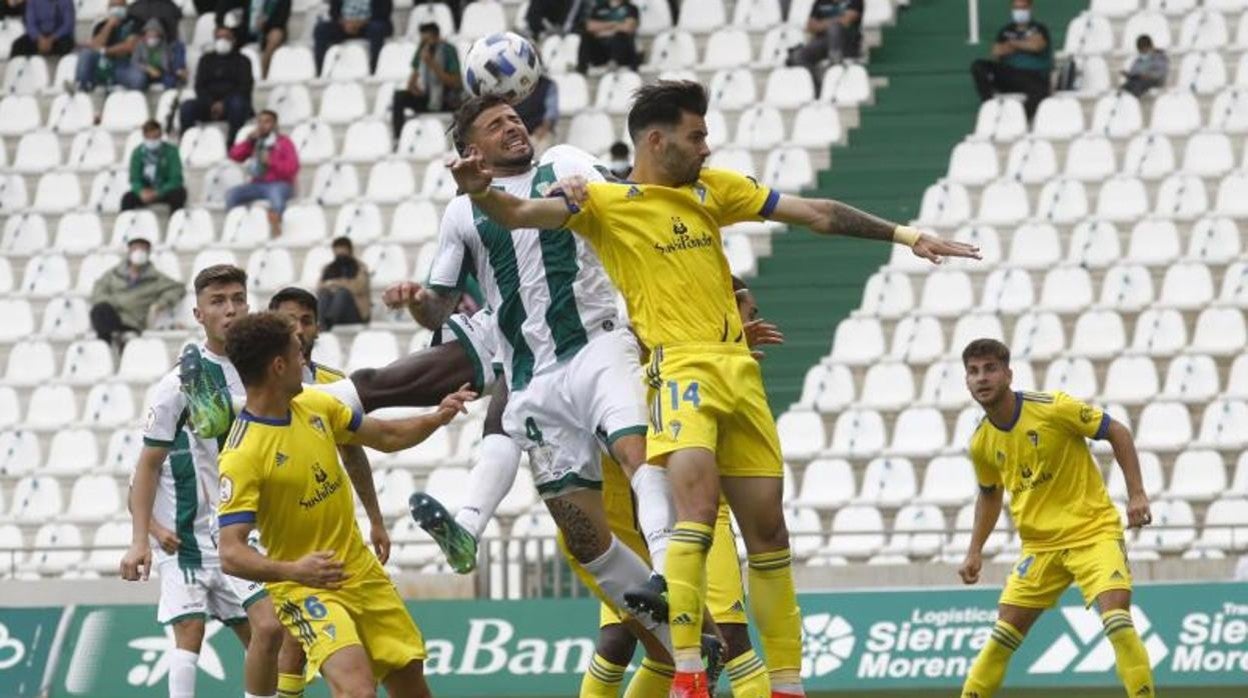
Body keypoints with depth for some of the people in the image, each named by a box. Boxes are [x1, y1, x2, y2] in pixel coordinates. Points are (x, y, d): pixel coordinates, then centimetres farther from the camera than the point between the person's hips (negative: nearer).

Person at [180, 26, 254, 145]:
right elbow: (199, 87, 8)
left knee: (237, 103, -38)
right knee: (186, 106, -25)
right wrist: (211, 104, -12)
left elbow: (244, 87, -3)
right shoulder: (206, 60, 17)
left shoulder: (241, 61, 8)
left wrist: (223, 104, -17)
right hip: (210, 103, 3)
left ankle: (231, 143, -39)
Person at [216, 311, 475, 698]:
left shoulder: (316, 405, 0)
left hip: (363, 573, 7)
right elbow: (231, 554, -27)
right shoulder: (241, 456, -23)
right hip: (305, 589, -7)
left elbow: (385, 437, 17)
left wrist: (436, 418, -1)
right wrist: (293, 570, -43)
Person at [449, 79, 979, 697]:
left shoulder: (713, 188, 16)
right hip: (679, 367, -6)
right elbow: (519, 214, -13)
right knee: (697, 502, -29)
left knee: (767, 530, 9)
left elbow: (814, 213, 19)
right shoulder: (605, 203, 0)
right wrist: (479, 190, -35)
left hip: (738, 371, 6)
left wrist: (904, 235, 19)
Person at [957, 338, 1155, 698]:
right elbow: (989, 494, 21)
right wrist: (975, 552, 14)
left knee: (1117, 619, -22)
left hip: (1093, 531, -5)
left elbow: (1118, 433, -7)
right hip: (1039, 544, 5)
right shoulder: (981, 442, 1)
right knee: (1003, 634, 2)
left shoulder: (1053, 408, -15)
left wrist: (1137, 494, -14)